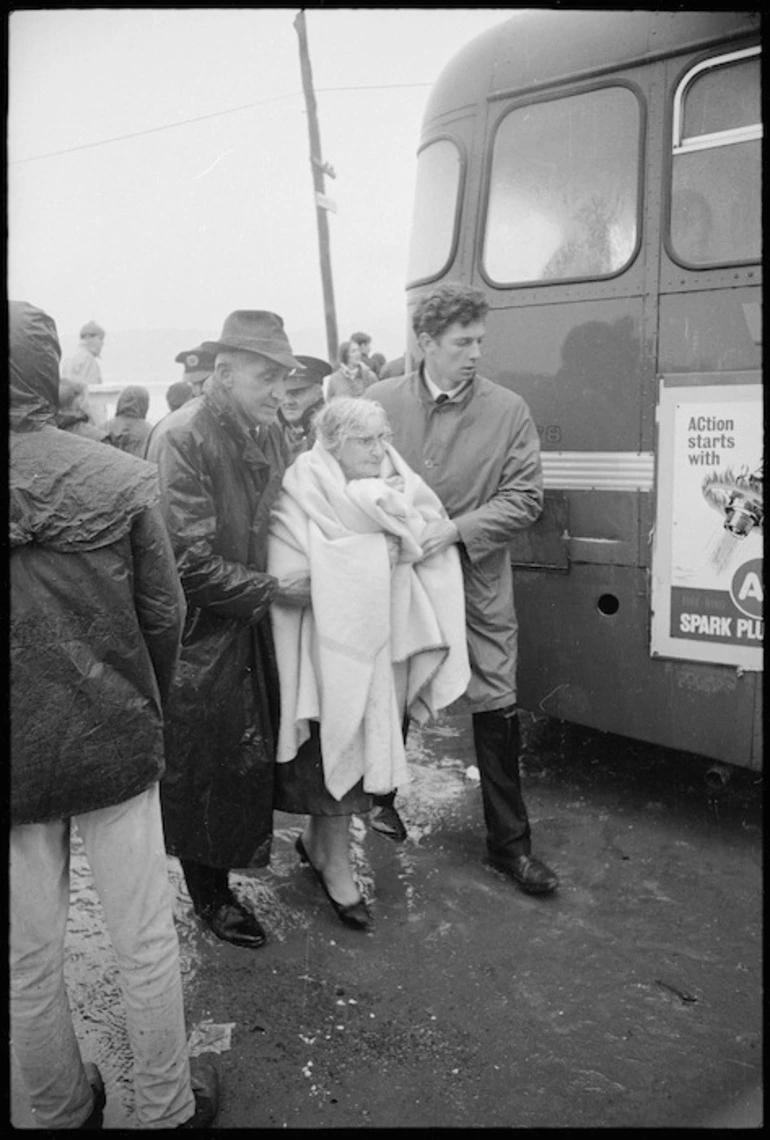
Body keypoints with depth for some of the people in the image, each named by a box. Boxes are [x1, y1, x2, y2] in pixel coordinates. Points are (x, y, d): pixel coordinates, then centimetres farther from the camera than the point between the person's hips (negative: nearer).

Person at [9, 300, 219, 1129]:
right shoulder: (120, 479, -12)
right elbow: (164, 614, -6)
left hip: (19, 753, 1)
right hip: (114, 741, -1)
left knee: (28, 957, 18)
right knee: (145, 942, 14)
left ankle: (63, 1112, 37)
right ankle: (167, 1109, 32)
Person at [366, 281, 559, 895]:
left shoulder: (508, 410, -4)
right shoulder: (380, 400, -2)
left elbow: (525, 498, -6)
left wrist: (457, 529, -18)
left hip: (476, 578, 0)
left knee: (497, 709, 2)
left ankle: (510, 842, 18)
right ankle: (382, 797, 41)